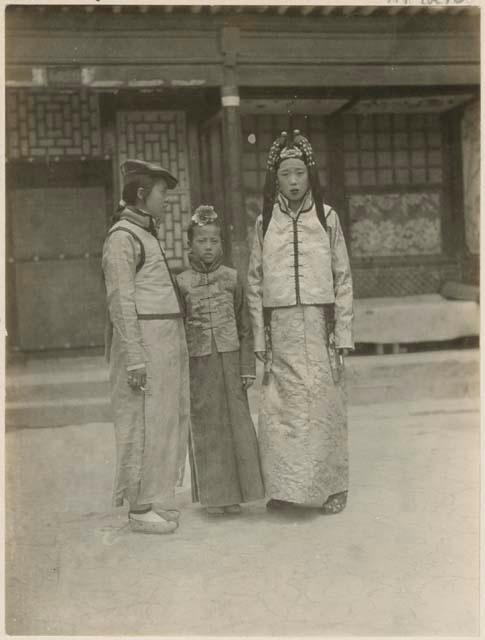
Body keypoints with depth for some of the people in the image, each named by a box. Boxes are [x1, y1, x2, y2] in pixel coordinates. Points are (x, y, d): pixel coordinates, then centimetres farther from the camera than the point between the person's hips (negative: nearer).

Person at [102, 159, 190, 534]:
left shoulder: (147, 234, 19)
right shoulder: (122, 236, -9)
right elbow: (121, 302, -15)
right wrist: (134, 359, -20)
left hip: (168, 340, 10)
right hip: (144, 339, -10)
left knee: (168, 422, 12)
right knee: (145, 424, -4)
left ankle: (155, 499, 22)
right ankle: (140, 508, 5)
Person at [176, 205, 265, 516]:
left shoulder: (232, 278, 3)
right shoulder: (182, 283, 1)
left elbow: (245, 326, 5)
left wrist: (248, 367, 1)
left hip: (230, 359, 1)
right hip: (199, 362, -1)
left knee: (236, 423, 2)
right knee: (206, 426, 5)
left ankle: (234, 494, 15)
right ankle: (214, 495, 17)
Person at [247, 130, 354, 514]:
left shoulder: (327, 217, 4)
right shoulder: (265, 222, 7)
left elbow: (343, 280, 3)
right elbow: (254, 283, 8)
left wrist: (343, 334, -2)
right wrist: (260, 337, 3)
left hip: (319, 325, -1)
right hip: (281, 327, 1)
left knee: (324, 404, 1)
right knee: (280, 407, -1)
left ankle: (332, 487, 14)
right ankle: (285, 487, 11)